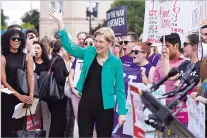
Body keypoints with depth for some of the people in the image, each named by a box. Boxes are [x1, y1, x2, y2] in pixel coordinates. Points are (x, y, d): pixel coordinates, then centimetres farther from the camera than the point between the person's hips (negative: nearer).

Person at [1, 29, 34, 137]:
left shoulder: (27, 57, 5)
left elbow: (31, 77, 0)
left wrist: (31, 96, -14)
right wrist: (19, 95, -16)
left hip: (24, 96, 3)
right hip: (8, 97, -3)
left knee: (21, 127, 6)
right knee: (8, 128, 1)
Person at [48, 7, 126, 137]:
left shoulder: (116, 62, -6)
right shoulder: (89, 53, 2)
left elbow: (120, 89, -3)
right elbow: (69, 46, -2)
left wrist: (122, 112, -8)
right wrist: (60, 21, -9)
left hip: (104, 107, -2)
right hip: (85, 105, 2)